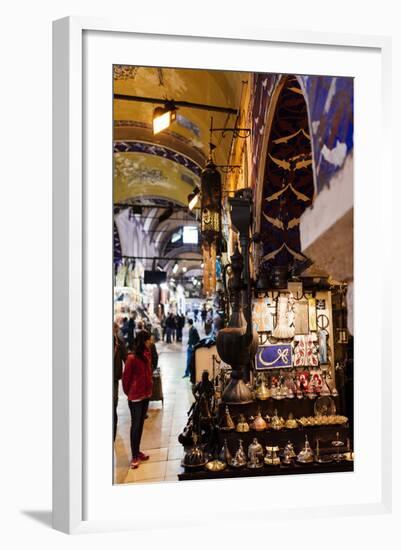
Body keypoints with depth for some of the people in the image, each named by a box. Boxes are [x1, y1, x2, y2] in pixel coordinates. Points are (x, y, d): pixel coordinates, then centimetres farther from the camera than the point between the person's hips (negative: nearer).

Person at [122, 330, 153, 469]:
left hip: (146, 394, 7)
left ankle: (138, 451, 29)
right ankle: (134, 457, 13)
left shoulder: (146, 354, 2)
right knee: (135, 425, 3)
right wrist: (128, 393, 2)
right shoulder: (132, 358, -19)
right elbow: (126, 377, -10)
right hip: (135, 396, -7)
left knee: (141, 424, 16)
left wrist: (149, 388, 9)